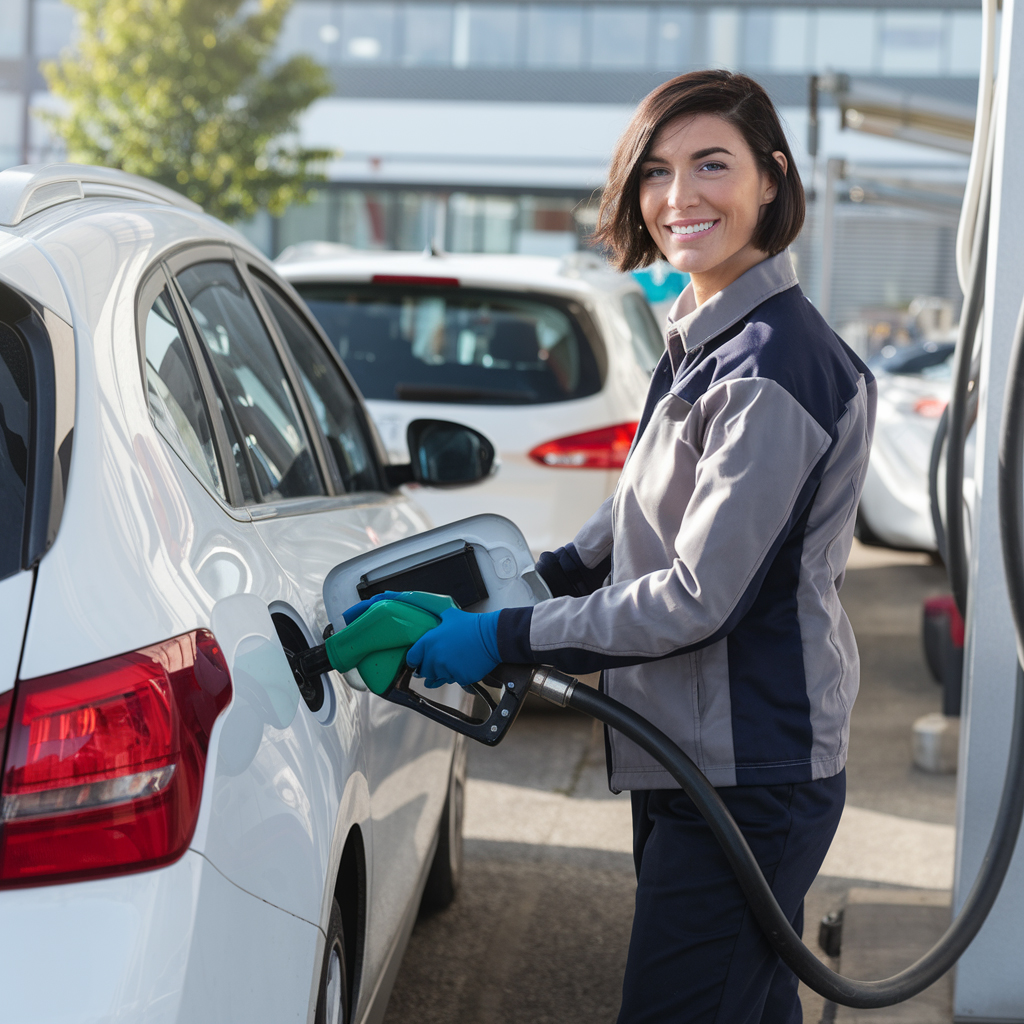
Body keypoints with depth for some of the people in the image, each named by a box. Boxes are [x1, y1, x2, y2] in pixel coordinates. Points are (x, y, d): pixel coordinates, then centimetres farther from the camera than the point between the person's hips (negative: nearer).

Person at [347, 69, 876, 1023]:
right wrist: (552, 572, 16)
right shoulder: (699, 339, 10)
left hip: (749, 779, -10)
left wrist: (506, 637, -16)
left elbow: (700, 599, -23)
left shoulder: (772, 372, -22)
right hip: (687, 755, 10)